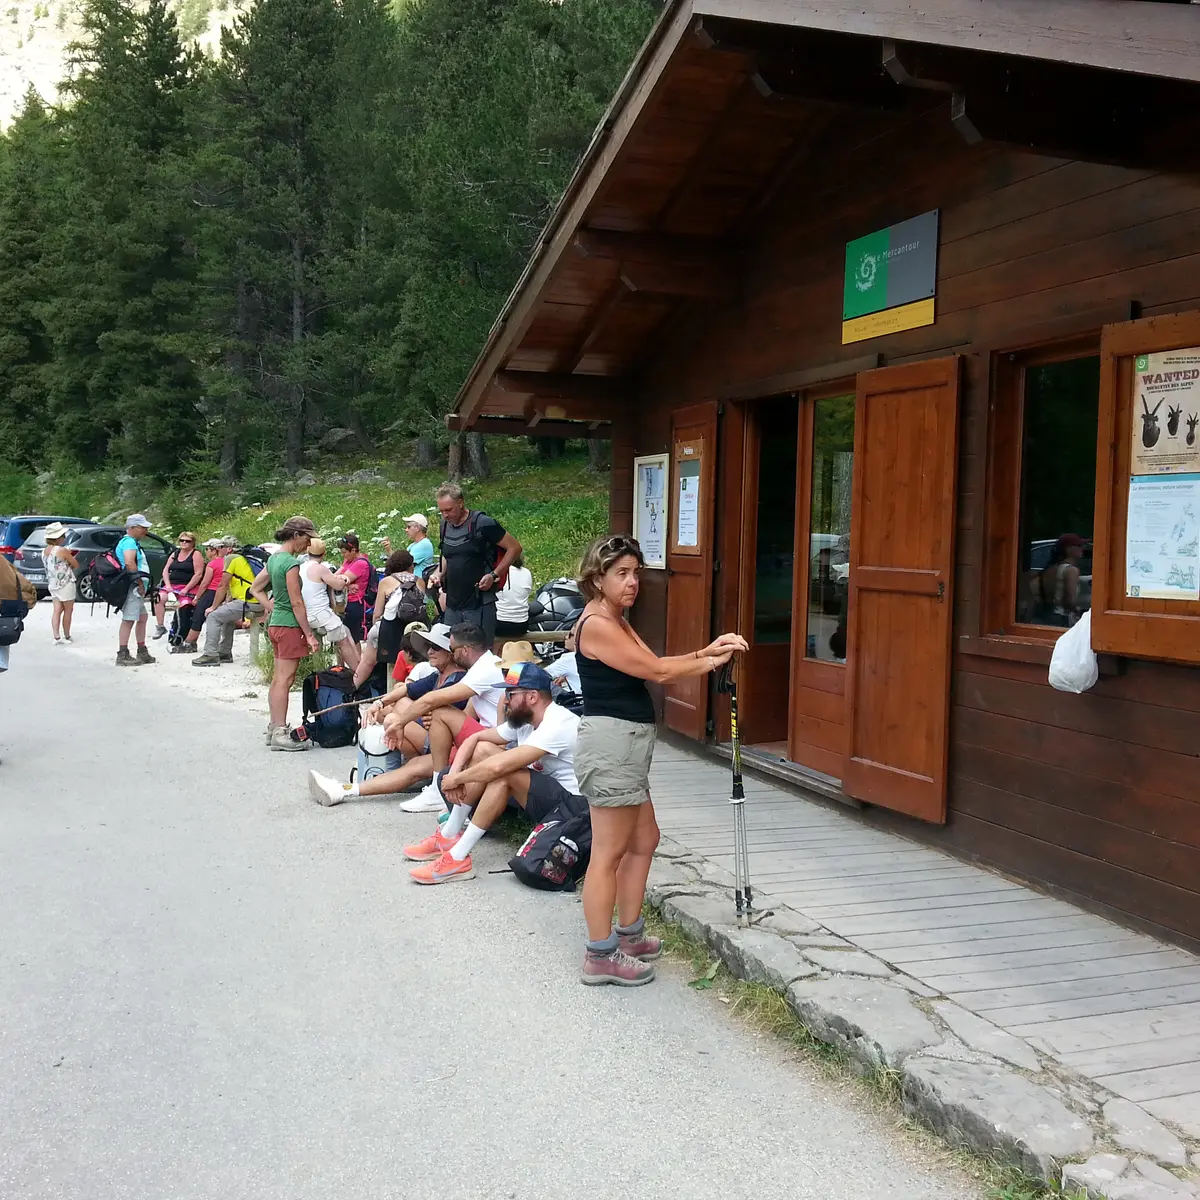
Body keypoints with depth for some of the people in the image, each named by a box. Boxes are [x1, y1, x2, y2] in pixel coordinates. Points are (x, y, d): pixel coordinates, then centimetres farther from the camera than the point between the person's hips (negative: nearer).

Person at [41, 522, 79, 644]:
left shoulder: (45, 551, 5)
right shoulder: (62, 550, -17)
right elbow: (76, 565, -10)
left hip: (52, 583, 7)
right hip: (65, 583, -7)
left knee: (57, 610, 8)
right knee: (68, 610, 6)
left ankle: (56, 637, -1)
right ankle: (67, 637, 13)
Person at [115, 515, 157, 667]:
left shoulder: (133, 542, 21)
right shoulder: (129, 542, -12)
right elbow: (129, 563, -27)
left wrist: (142, 585, 19)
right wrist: (140, 583, -20)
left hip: (136, 588, 11)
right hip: (132, 587, -11)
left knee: (142, 618, 17)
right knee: (128, 620, -10)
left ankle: (142, 652, 25)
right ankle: (122, 655, -10)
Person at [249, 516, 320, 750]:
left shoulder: (274, 558, 11)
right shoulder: (291, 563, -16)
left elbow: (255, 588, 19)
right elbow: (296, 603, -18)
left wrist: (272, 608, 11)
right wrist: (310, 635, -15)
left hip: (275, 623, 10)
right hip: (290, 625, -10)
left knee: (278, 678, 15)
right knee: (285, 679, -7)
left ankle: (274, 727, 22)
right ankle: (280, 734, -5)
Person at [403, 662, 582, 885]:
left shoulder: (556, 724, -25)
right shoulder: (525, 719, 5)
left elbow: (498, 766, -32)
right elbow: (475, 737, 10)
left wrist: (456, 779, -17)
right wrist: (454, 774, -7)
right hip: (544, 796, 10)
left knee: (503, 772, -31)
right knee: (483, 749, 1)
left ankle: (458, 858, -24)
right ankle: (448, 837, 3)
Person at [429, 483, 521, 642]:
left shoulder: (482, 524, -11)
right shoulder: (445, 525, 10)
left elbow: (514, 548, -8)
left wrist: (493, 575, -16)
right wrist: (439, 573, 6)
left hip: (479, 606, -7)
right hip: (452, 605, 7)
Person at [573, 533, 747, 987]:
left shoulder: (616, 622, 17)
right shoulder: (596, 625, -16)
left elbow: (656, 665, 8)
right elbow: (657, 671, -16)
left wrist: (707, 651, -3)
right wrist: (711, 661, -4)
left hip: (627, 743, 11)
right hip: (610, 740, -11)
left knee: (643, 840, 18)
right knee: (609, 852, -4)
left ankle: (628, 936, 30)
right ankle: (600, 957, 5)